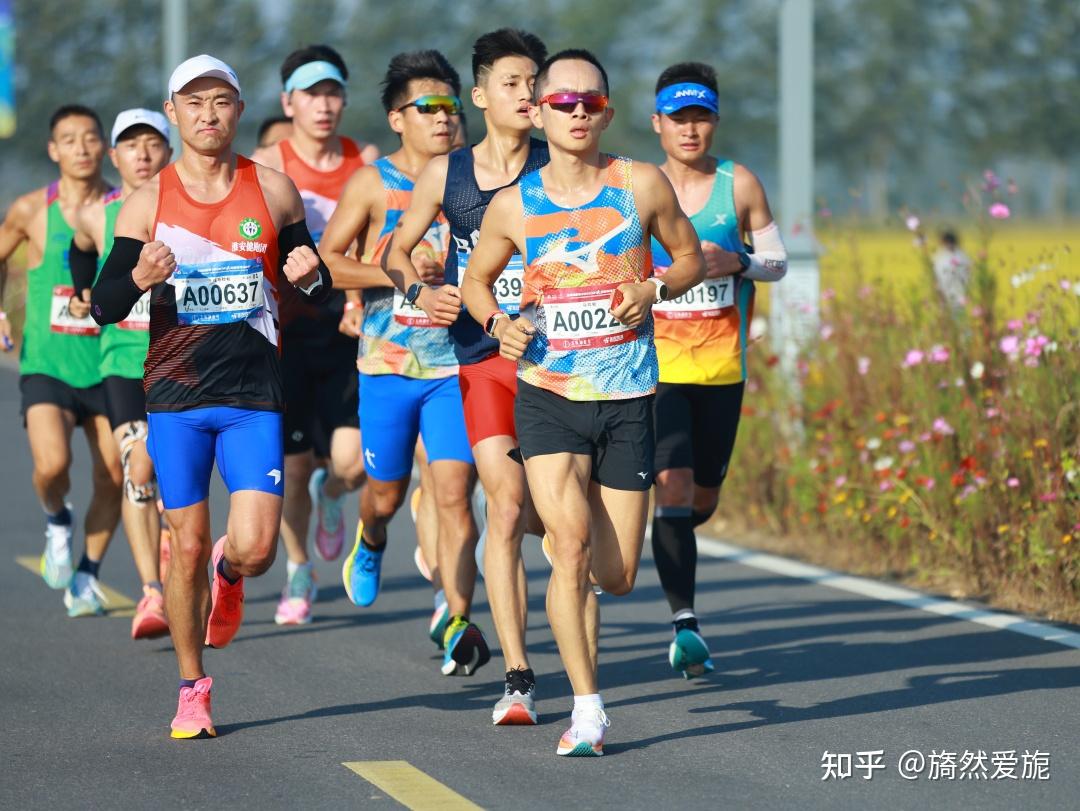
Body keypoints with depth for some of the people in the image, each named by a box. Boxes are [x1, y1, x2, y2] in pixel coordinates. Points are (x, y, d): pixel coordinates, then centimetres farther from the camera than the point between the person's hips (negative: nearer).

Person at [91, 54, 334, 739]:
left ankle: (229, 574, 26)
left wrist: (311, 276, -12)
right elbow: (102, 309, -1)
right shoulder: (148, 202, 1)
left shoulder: (274, 190, 4)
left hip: (254, 397, 0)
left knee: (256, 547, -12)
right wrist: (138, 279, -22)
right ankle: (193, 689, 19)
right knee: (187, 548, 1)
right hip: (176, 397, 0)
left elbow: (319, 293, 12)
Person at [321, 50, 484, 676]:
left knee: (454, 494, -11)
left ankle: (457, 622, -11)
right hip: (388, 364, 0)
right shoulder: (373, 183, -1)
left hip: (456, 365, 0)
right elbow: (325, 260, -2)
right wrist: (397, 272, -15)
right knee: (387, 493, 14)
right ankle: (370, 543, 49)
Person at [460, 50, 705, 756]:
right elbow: (476, 279, 16)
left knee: (617, 577, 5)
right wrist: (497, 323, -5)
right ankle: (587, 710, -11)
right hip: (547, 394, -1)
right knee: (570, 548, -18)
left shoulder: (642, 186, -1)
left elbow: (691, 258, 12)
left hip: (628, 402, 1)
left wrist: (654, 289, -9)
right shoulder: (514, 206, 0)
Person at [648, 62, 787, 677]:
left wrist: (737, 262, -13)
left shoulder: (740, 185, 0)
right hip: (656, 366, -2)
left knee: (703, 498, 12)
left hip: (722, 367, 2)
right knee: (671, 484, -17)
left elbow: (778, 261, 7)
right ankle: (684, 623, -18)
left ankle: (667, 543, 48)